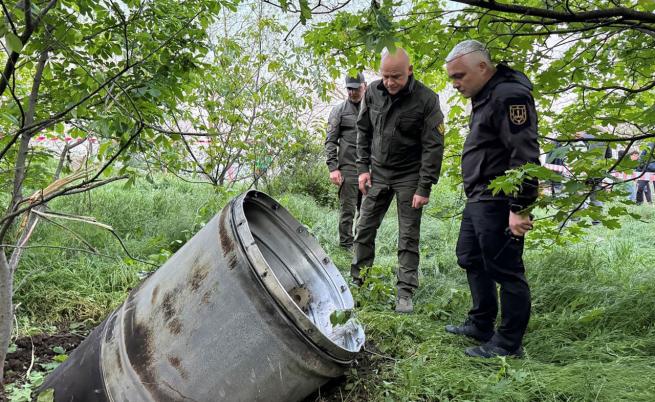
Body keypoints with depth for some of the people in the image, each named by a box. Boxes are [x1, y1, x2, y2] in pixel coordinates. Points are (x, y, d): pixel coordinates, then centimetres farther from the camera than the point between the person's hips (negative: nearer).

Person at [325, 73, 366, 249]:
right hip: (348, 168, -4)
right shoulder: (339, 110, 2)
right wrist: (333, 167, -11)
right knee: (347, 210, -2)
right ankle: (346, 246, 8)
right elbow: (330, 141, -1)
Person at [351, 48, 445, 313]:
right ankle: (356, 280, 24)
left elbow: (433, 146, -15)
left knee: (408, 237, 1)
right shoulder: (373, 92, -4)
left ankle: (405, 293, 11)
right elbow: (363, 130, 8)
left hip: (409, 176, -4)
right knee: (364, 228, 8)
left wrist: (424, 187, -17)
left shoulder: (426, 100, -17)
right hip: (378, 172, 4)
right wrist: (363, 167, 3)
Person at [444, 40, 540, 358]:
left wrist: (520, 208, -25)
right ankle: (481, 325, 32)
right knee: (471, 259, 19)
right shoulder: (485, 97, 17)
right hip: (478, 200, 11)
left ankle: (508, 344, 10)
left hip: (498, 204, -11)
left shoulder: (509, 96, -16)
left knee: (505, 270, -2)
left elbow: (525, 156, -23)